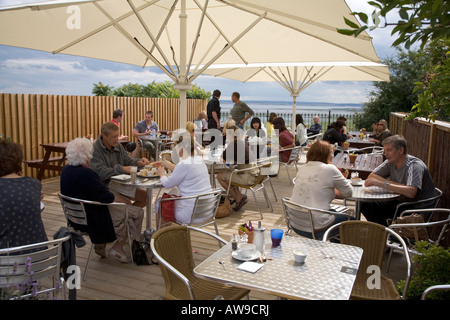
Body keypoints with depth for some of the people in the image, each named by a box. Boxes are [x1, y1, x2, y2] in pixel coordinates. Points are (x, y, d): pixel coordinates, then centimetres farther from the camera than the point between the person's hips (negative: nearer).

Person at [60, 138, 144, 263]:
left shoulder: (65, 170, 0)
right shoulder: (86, 174, -29)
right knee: (137, 213, 2)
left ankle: (100, 244, 26)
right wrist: (122, 201, -8)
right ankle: (117, 248, 11)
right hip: (94, 218, -9)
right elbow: (106, 197, -26)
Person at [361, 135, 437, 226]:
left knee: (375, 211, -25)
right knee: (365, 205, -6)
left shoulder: (415, 166, -22)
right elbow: (371, 176, 0)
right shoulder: (391, 162, -1)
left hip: (419, 208, -7)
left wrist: (383, 184, -37)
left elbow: (411, 192, -37)